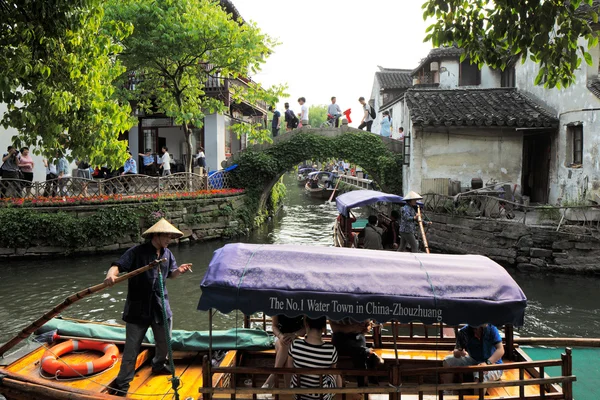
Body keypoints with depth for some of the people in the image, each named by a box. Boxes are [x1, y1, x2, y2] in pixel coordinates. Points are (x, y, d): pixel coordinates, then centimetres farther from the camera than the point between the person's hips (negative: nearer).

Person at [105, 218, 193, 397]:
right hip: (138, 308, -6)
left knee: (164, 342, 20)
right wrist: (110, 275, -44)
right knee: (131, 347, 1)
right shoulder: (136, 252, -14)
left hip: (161, 307, 6)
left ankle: (159, 365, 48)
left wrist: (179, 270, -7)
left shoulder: (167, 254, 5)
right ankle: (122, 383, 15)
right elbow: (118, 265, -22)